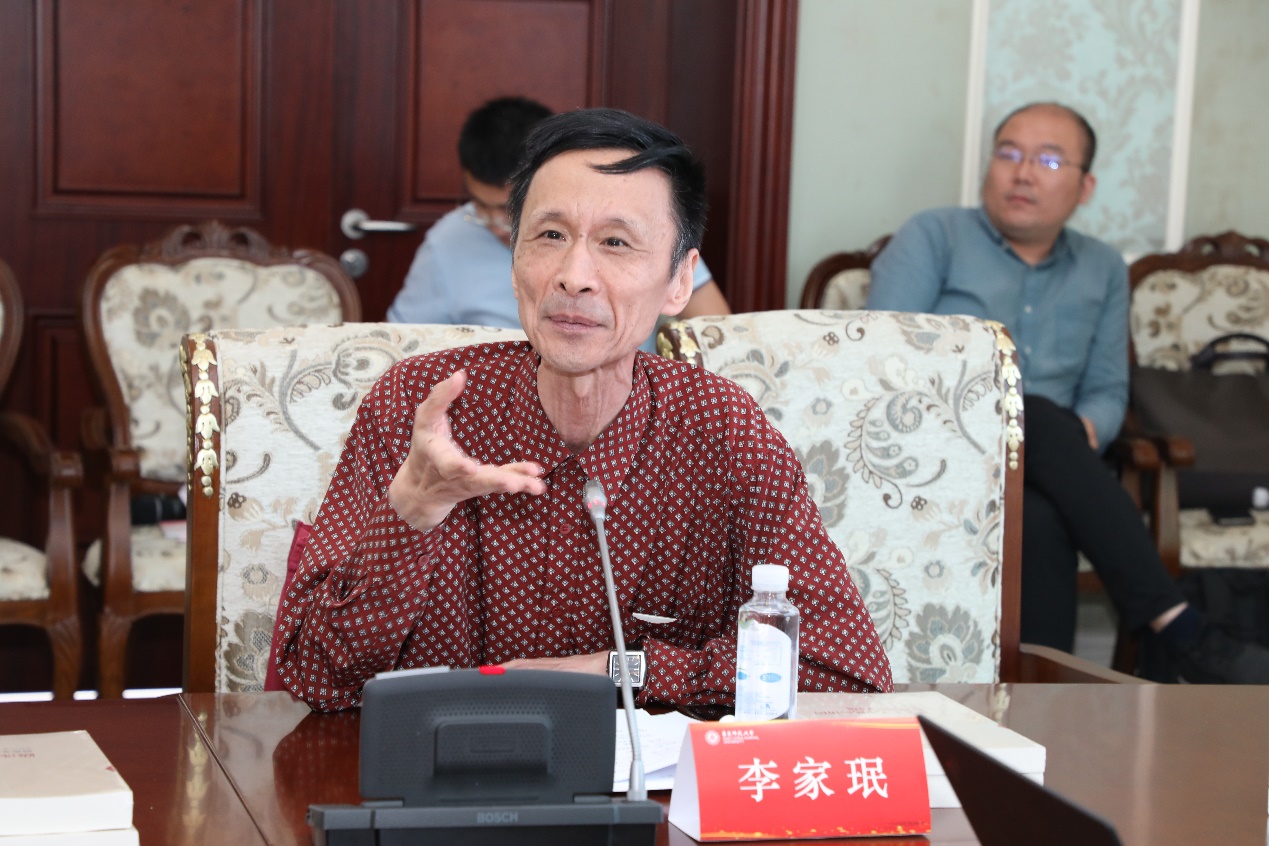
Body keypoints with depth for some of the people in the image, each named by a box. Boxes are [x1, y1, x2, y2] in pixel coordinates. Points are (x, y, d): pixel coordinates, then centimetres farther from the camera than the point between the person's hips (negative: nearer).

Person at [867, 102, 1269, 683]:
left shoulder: (1103, 271, 19)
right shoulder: (933, 237, 6)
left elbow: (1108, 390, 20)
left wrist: (1085, 429, -8)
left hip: (1037, 472, 3)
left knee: (1039, 520, -38)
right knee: (1039, 421, -37)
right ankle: (1178, 628, -41)